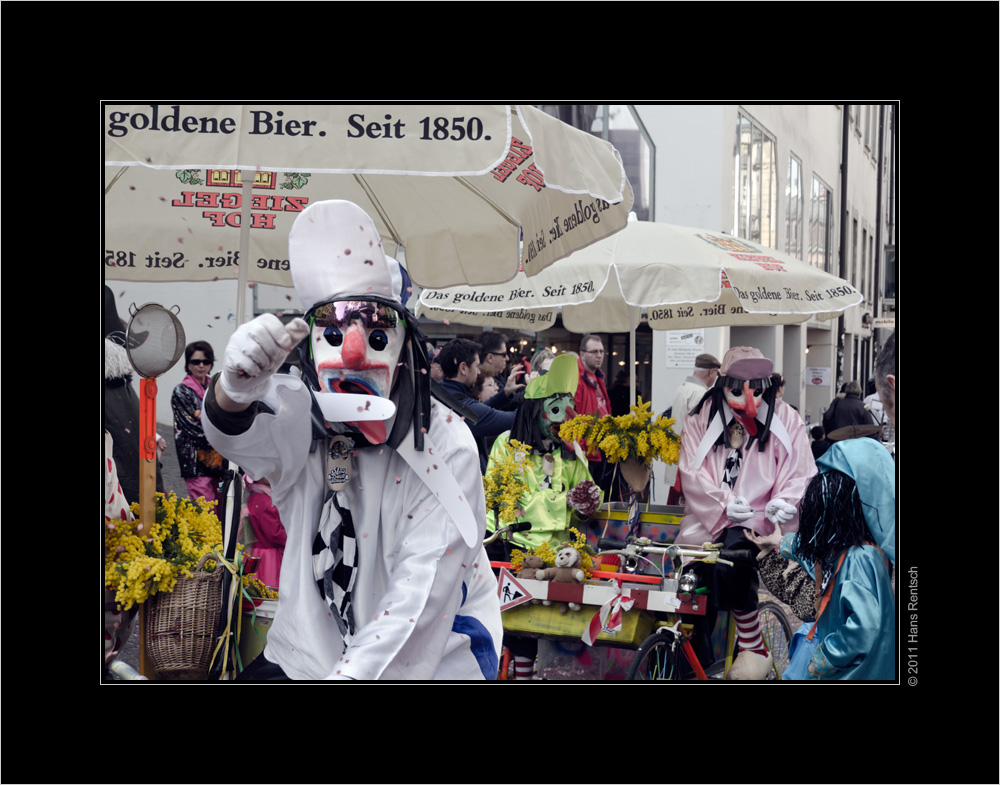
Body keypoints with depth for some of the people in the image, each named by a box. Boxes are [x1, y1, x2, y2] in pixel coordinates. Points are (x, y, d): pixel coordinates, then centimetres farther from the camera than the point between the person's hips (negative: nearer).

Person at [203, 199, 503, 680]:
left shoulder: (445, 444, -16)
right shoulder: (297, 416, -6)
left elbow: (422, 591, -21)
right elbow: (243, 433, -29)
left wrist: (351, 676, -28)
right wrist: (236, 389, -52)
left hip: (433, 653, -3)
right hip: (312, 644, 4)